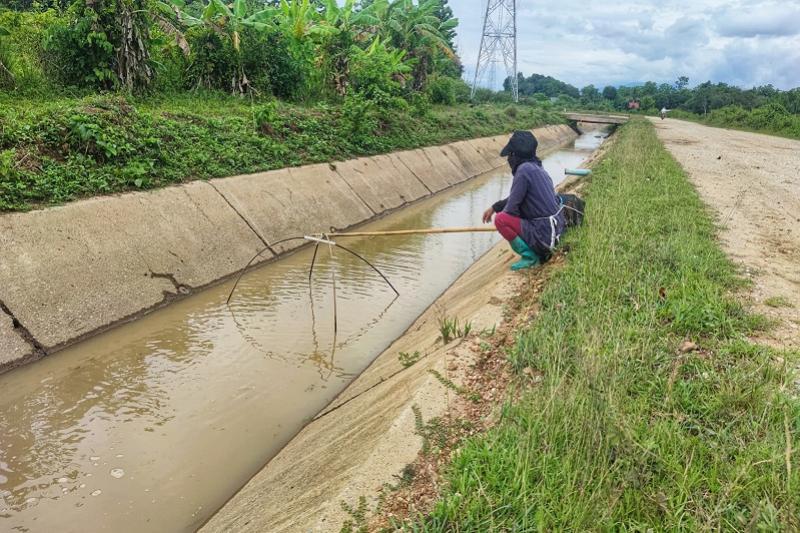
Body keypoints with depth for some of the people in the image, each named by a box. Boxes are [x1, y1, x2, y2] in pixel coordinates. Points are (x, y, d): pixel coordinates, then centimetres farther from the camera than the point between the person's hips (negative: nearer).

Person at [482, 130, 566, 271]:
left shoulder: (524, 170, -17)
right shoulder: (537, 168, 11)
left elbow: (511, 207, -16)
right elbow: (517, 197, 24)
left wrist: (498, 212, 6)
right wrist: (494, 207, 27)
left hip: (543, 233, -9)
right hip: (555, 229, 9)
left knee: (501, 219, -14)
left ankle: (529, 256, -4)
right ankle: (542, 251, 15)